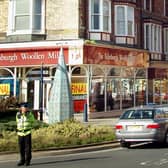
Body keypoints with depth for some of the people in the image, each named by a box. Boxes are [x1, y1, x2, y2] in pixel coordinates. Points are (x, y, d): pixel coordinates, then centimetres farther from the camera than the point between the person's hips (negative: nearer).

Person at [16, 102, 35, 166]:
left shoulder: (30, 114, -5)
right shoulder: (18, 115, 1)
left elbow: (32, 121, 11)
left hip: (27, 133, -2)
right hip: (20, 133, 2)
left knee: (28, 147, -2)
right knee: (21, 148, 6)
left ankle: (27, 161, 6)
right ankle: (22, 160, 17)